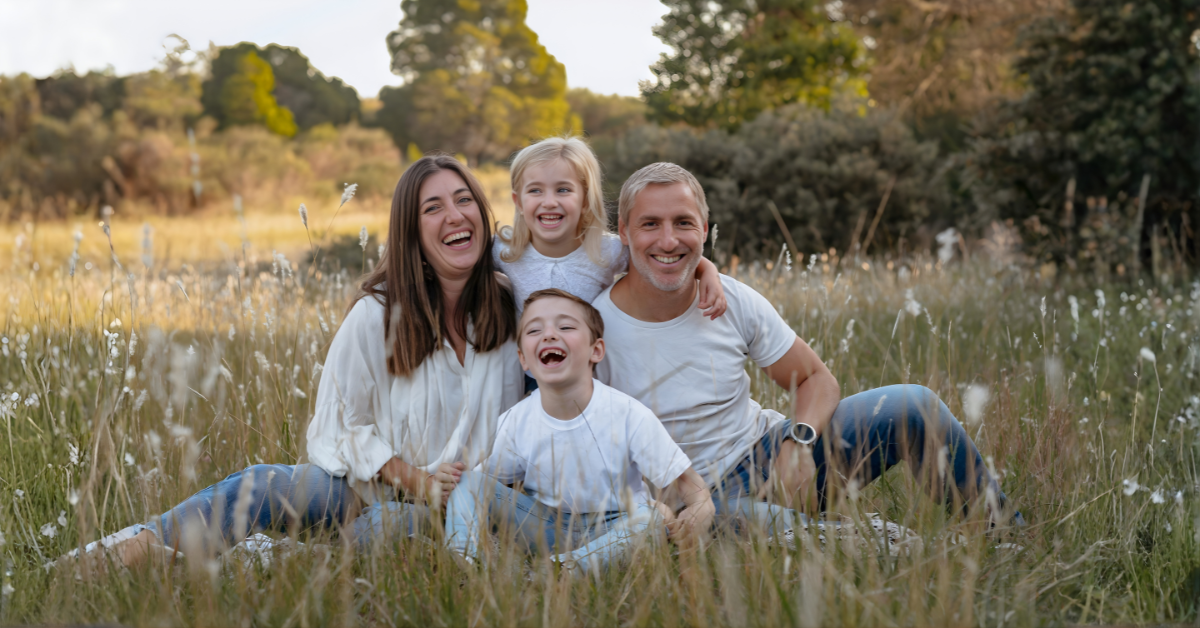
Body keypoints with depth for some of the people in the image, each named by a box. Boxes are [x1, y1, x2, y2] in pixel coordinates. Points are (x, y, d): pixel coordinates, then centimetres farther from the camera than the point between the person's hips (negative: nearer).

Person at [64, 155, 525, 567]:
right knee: (265, 484, -28)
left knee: (385, 525, -35)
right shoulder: (377, 315, -7)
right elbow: (345, 424, 0)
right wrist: (415, 480, -13)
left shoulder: (507, 307, -1)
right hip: (374, 481, 1)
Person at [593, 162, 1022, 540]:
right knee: (764, 526, -41)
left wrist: (798, 443, -18)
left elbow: (817, 380, 4)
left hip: (769, 451, 5)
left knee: (914, 406, -11)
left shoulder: (735, 301, -5)